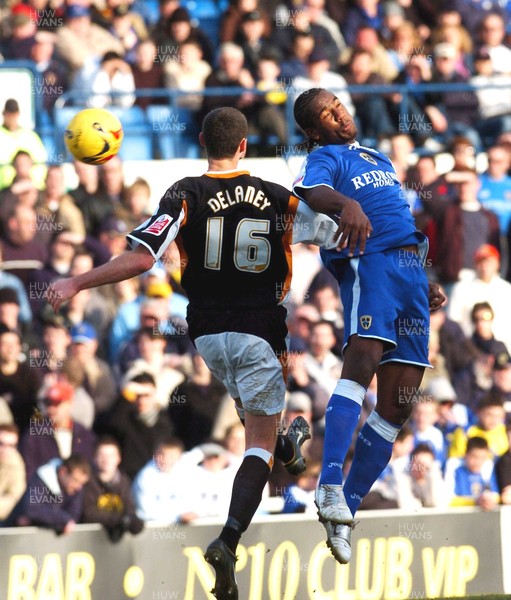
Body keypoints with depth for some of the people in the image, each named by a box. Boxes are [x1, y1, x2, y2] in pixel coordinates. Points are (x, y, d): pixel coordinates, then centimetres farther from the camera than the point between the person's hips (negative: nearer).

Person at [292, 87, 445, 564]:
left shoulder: (379, 160, 29)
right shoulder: (325, 158, 5)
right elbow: (313, 191, -19)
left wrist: (424, 283, 29)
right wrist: (347, 204, -40)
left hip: (410, 270, 7)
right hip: (367, 260, -7)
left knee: (398, 404, 1)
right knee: (363, 357, -31)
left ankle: (345, 513, 5)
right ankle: (330, 486, -43)